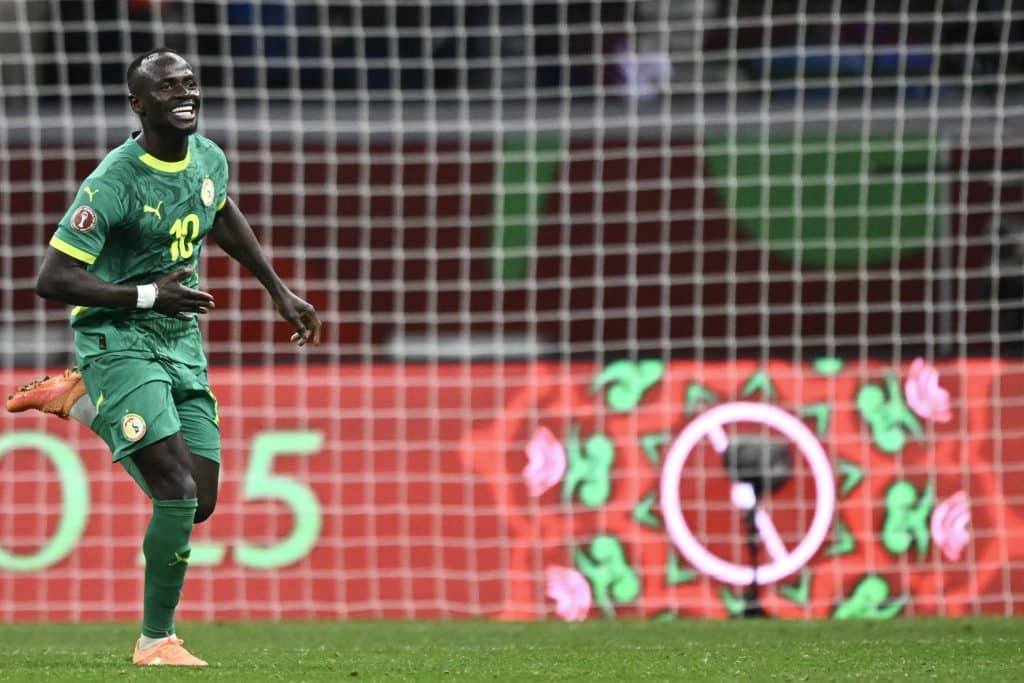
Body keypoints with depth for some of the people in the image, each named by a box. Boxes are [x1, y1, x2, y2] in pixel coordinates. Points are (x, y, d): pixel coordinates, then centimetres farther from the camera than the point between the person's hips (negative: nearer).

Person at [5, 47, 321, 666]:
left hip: (184, 348, 7)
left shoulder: (209, 159, 3)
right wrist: (148, 296, -24)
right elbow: (52, 280, -19)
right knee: (179, 492, -19)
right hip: (118, 343, -7)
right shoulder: (114, 183, -18)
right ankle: (157, 641, -5)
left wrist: (281, 293, 27)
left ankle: (81, 400, 23)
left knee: (200, 503, 4)